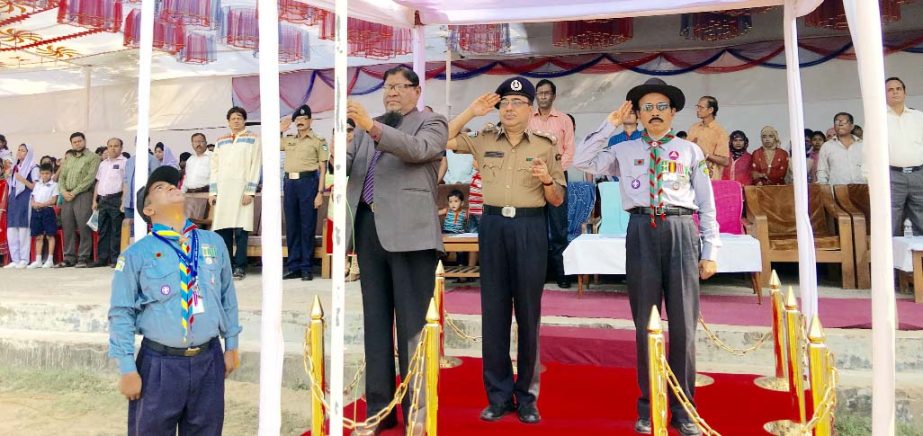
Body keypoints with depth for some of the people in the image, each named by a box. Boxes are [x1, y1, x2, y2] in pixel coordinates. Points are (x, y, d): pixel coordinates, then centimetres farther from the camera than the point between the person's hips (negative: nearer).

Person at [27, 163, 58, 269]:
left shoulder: (54, 185, -1)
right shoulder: (37, 185, 15)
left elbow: (53, 200, -8)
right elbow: (33, 198, 14)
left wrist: (41, 204, -16)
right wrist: (34, 203, -7)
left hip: (47, 211, -6)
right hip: (36, 211, 6)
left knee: (50, 235, -3)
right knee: (38, 236, 8)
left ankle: (50, 260, 1)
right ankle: (38, 260, 12)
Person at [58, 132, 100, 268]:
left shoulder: (92, 157, 2)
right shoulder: (68, 158, 21)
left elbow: (90, 177, -9)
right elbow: (61, 177, 17)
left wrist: (74, 192, -12)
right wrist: (63, 191, -1)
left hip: (83, 195, -6)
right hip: (67, 197, 6)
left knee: (83, 228, -7)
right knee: (67, 228, 6)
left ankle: (83, 258, -3)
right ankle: (69, 258, 11)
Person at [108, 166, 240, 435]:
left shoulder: (214, 243, 4)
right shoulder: (137, 254, -7)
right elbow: (121, 314, -4)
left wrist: (231, 346, 12)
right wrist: (128, 369, -5)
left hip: (209, 360, 3)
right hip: (160, 364, -3)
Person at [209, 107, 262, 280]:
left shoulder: (253, 139, 7)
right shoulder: (221, 141, 19)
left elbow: (255, 166, -1)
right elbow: (214, 167, 17)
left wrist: (250, 192, -9)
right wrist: (212, 192, 8)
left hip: (241, 189, -4)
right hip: (222, 191, 4)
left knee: (240, 230, -7)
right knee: (222, 230, 2)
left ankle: (240, 267, 0)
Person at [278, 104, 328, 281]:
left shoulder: (318, 140, 3)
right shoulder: (288, 140, 17)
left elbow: (323, 168, -1)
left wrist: (320, 192, -9)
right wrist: (280, 129, 13)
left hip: (308, 181, -5)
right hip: (289, 182, 5)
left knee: (307, 226, -2)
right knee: (291, 226, 7)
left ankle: (306, 268, 4)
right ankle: (294, 267, 14)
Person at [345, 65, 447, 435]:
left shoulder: (432, 123, 4)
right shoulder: (366, 127, 20)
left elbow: (417, 149, -17)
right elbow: (348, 166, 11)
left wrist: (372, 126, -27)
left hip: (408, 231, -5)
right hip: (368, 229, 6)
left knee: (412, 322, -1)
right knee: (375, 321, 10)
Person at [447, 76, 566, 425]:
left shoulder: (545, 146, 5)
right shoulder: (484, 140, 10)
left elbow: (558, 201, 6)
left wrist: (548, 180, -15)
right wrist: (471, 111, 4)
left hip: (530, 228, -2)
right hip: (493, 225, 2)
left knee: (528, 311, 3)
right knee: (494, 309, 4)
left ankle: (526, 395, 16)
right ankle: (499, 393, 16)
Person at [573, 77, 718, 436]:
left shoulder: (690, 151, 11)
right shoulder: (625, 151, 13)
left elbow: (707, 205, 9)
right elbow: (581, 162, 4)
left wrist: (710, 252, 3)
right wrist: (609, 124, 5)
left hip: (681, 232, 0)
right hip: (642, 232, 1)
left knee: (683, 322, 2)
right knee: (644, 322, 6)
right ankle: (647, 406, 18)